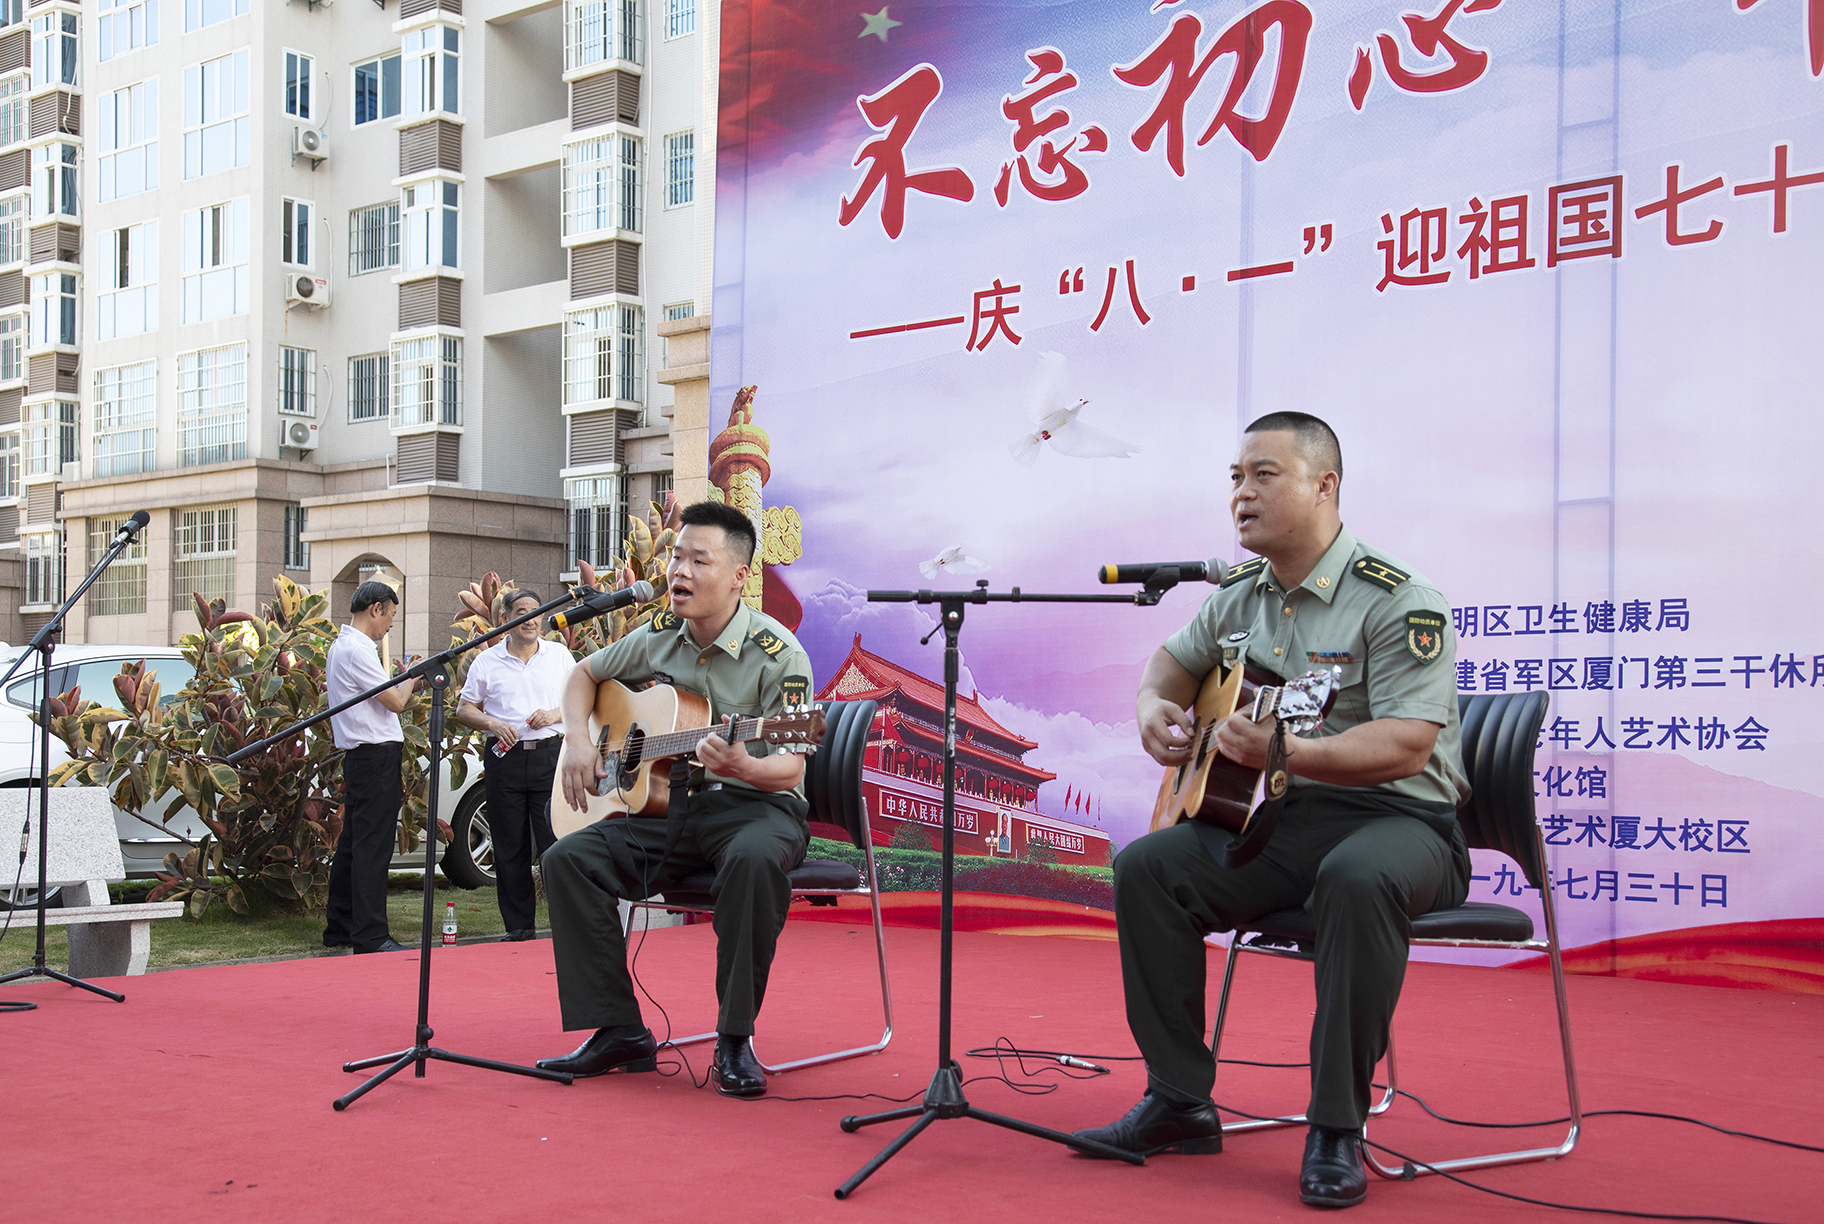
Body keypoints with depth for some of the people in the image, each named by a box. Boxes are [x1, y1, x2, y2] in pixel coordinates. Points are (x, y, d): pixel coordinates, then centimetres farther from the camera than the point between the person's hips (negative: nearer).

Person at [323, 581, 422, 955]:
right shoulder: (358, 649, -14)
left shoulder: (340, 645, 18)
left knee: (353, 844, 13)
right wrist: (412, 679, 3)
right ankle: (370, 935, -9)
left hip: (359, 757, 11)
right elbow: (395, 701, -14)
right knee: (372, 848, -10)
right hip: (377, 756, -11)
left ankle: (340, 928, 19)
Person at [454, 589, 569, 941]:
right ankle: (519, 925, 12)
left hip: (550, 756, -1)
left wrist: (555, 714, -6)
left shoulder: (559, 654, 10)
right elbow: (464, 709, 9)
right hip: (504, 757, 1)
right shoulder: (487, 661, 8)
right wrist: (492, 723, -9)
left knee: (555, 840, -7)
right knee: (509, 847, 4)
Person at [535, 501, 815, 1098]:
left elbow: (790, 767, -15)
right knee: (567, 858, -15)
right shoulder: (658, 639, 7)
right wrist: (577, 740, 5)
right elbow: (584, 674, 23)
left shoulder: (778, 655, -11)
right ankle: (619, 1031, -11)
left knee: (755, 860, -40)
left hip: (754, 806, -5)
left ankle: (735, 1038, -26)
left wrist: (744, 767, -37)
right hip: (666, 804, 6)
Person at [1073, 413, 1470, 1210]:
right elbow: (1174, 662, 29)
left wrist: (1287, 751, -38)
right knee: (1146, 867, -13)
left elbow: (1406, 746, -25)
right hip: (1271, 818, 7)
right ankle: (1180, 1103, -4)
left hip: (1395, 818, -6)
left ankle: (1336, 1131, -26)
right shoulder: (1239, 596, 10)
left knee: (1359, 879, -39)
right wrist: (1155, 709, 5)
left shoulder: (1399, 603, -14)